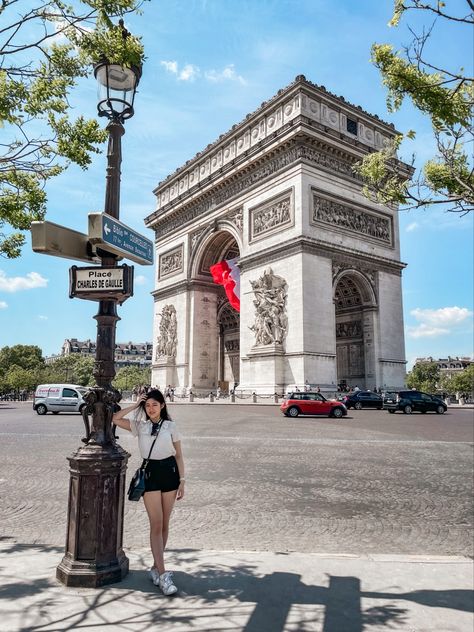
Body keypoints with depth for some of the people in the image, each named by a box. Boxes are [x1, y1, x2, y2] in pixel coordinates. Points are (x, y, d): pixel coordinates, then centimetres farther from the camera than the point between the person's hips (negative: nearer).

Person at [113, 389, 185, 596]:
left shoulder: (171, 426, 3)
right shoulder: (139, 425, 5)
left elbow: (178, 455, 5)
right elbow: (115, 419, -6)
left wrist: (182, 481, 1)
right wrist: (135, 405, -5)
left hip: (169, 471, 1)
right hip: (150, 472, -1)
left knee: (164, 524, 9)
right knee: (156, 524, -5)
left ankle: (156, 566, 25)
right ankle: (163, 574, -2)